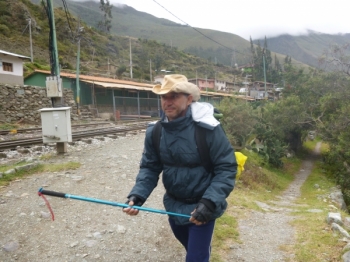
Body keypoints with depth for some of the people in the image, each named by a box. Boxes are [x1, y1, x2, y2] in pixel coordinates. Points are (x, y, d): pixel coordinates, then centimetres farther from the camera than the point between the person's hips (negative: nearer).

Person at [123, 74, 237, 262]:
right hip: (173, 204, 6)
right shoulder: (154, 132, -10)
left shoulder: (207, 129, -24)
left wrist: (209, 202, -30)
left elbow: (226, 168, -20)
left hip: (202, 206, -5)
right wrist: (137, 195, -18)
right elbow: (150, 167, -3)